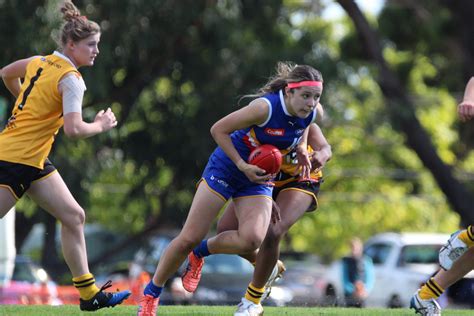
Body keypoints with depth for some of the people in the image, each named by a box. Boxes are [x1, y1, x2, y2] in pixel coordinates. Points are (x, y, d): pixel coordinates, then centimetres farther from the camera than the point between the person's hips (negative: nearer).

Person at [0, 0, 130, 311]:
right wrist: (101, 125, -8)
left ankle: (89, 293, 9)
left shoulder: (40, 62, 8)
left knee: (74, 216, 8)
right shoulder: (70, 78, -17)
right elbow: (74, 129, -26)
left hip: (34, 162, 10)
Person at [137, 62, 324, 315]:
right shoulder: (266, 107, -28)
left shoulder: (310, 115, -10)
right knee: (189, 238, -6)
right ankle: (151, 293, 15)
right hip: (225, 168, -5)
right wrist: (243, 167, -23)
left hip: (259, 179, 5)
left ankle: (200, 252, 8)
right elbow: (218, 130, -20)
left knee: (252, 239, -22)